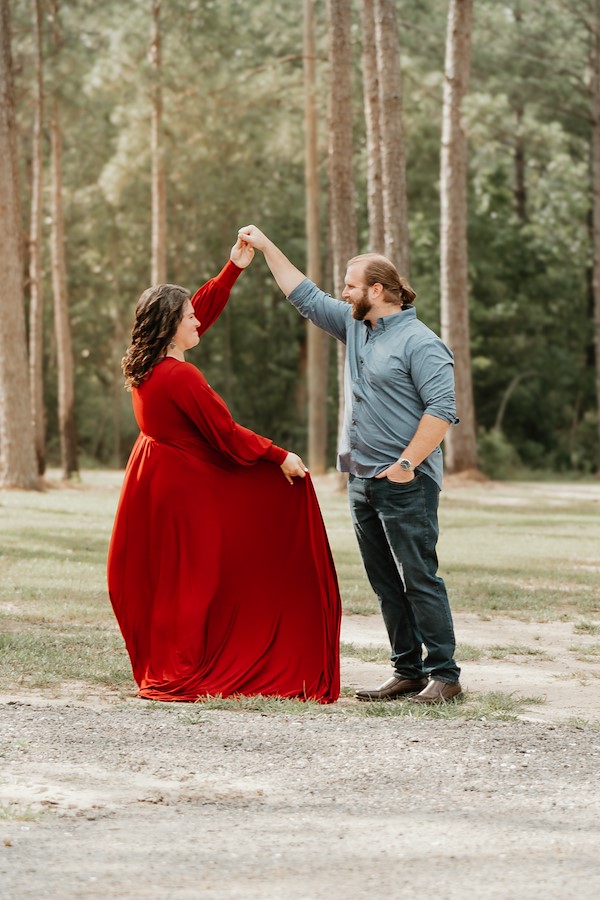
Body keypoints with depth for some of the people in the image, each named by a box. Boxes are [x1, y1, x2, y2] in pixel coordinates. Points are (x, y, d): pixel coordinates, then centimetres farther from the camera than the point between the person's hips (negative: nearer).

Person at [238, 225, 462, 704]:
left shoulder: (419, 342, -11)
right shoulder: (356, 328, 15)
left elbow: (442, 409, -18)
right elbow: (305, 295, 24)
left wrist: (407, 462, -21)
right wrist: (267, 248, 22)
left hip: (406, 483, -9)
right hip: (363, 481, 9)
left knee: (420, 579, -8)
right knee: (387, 585, 8)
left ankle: (443, 674, -5)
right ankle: (408, 670, 13)